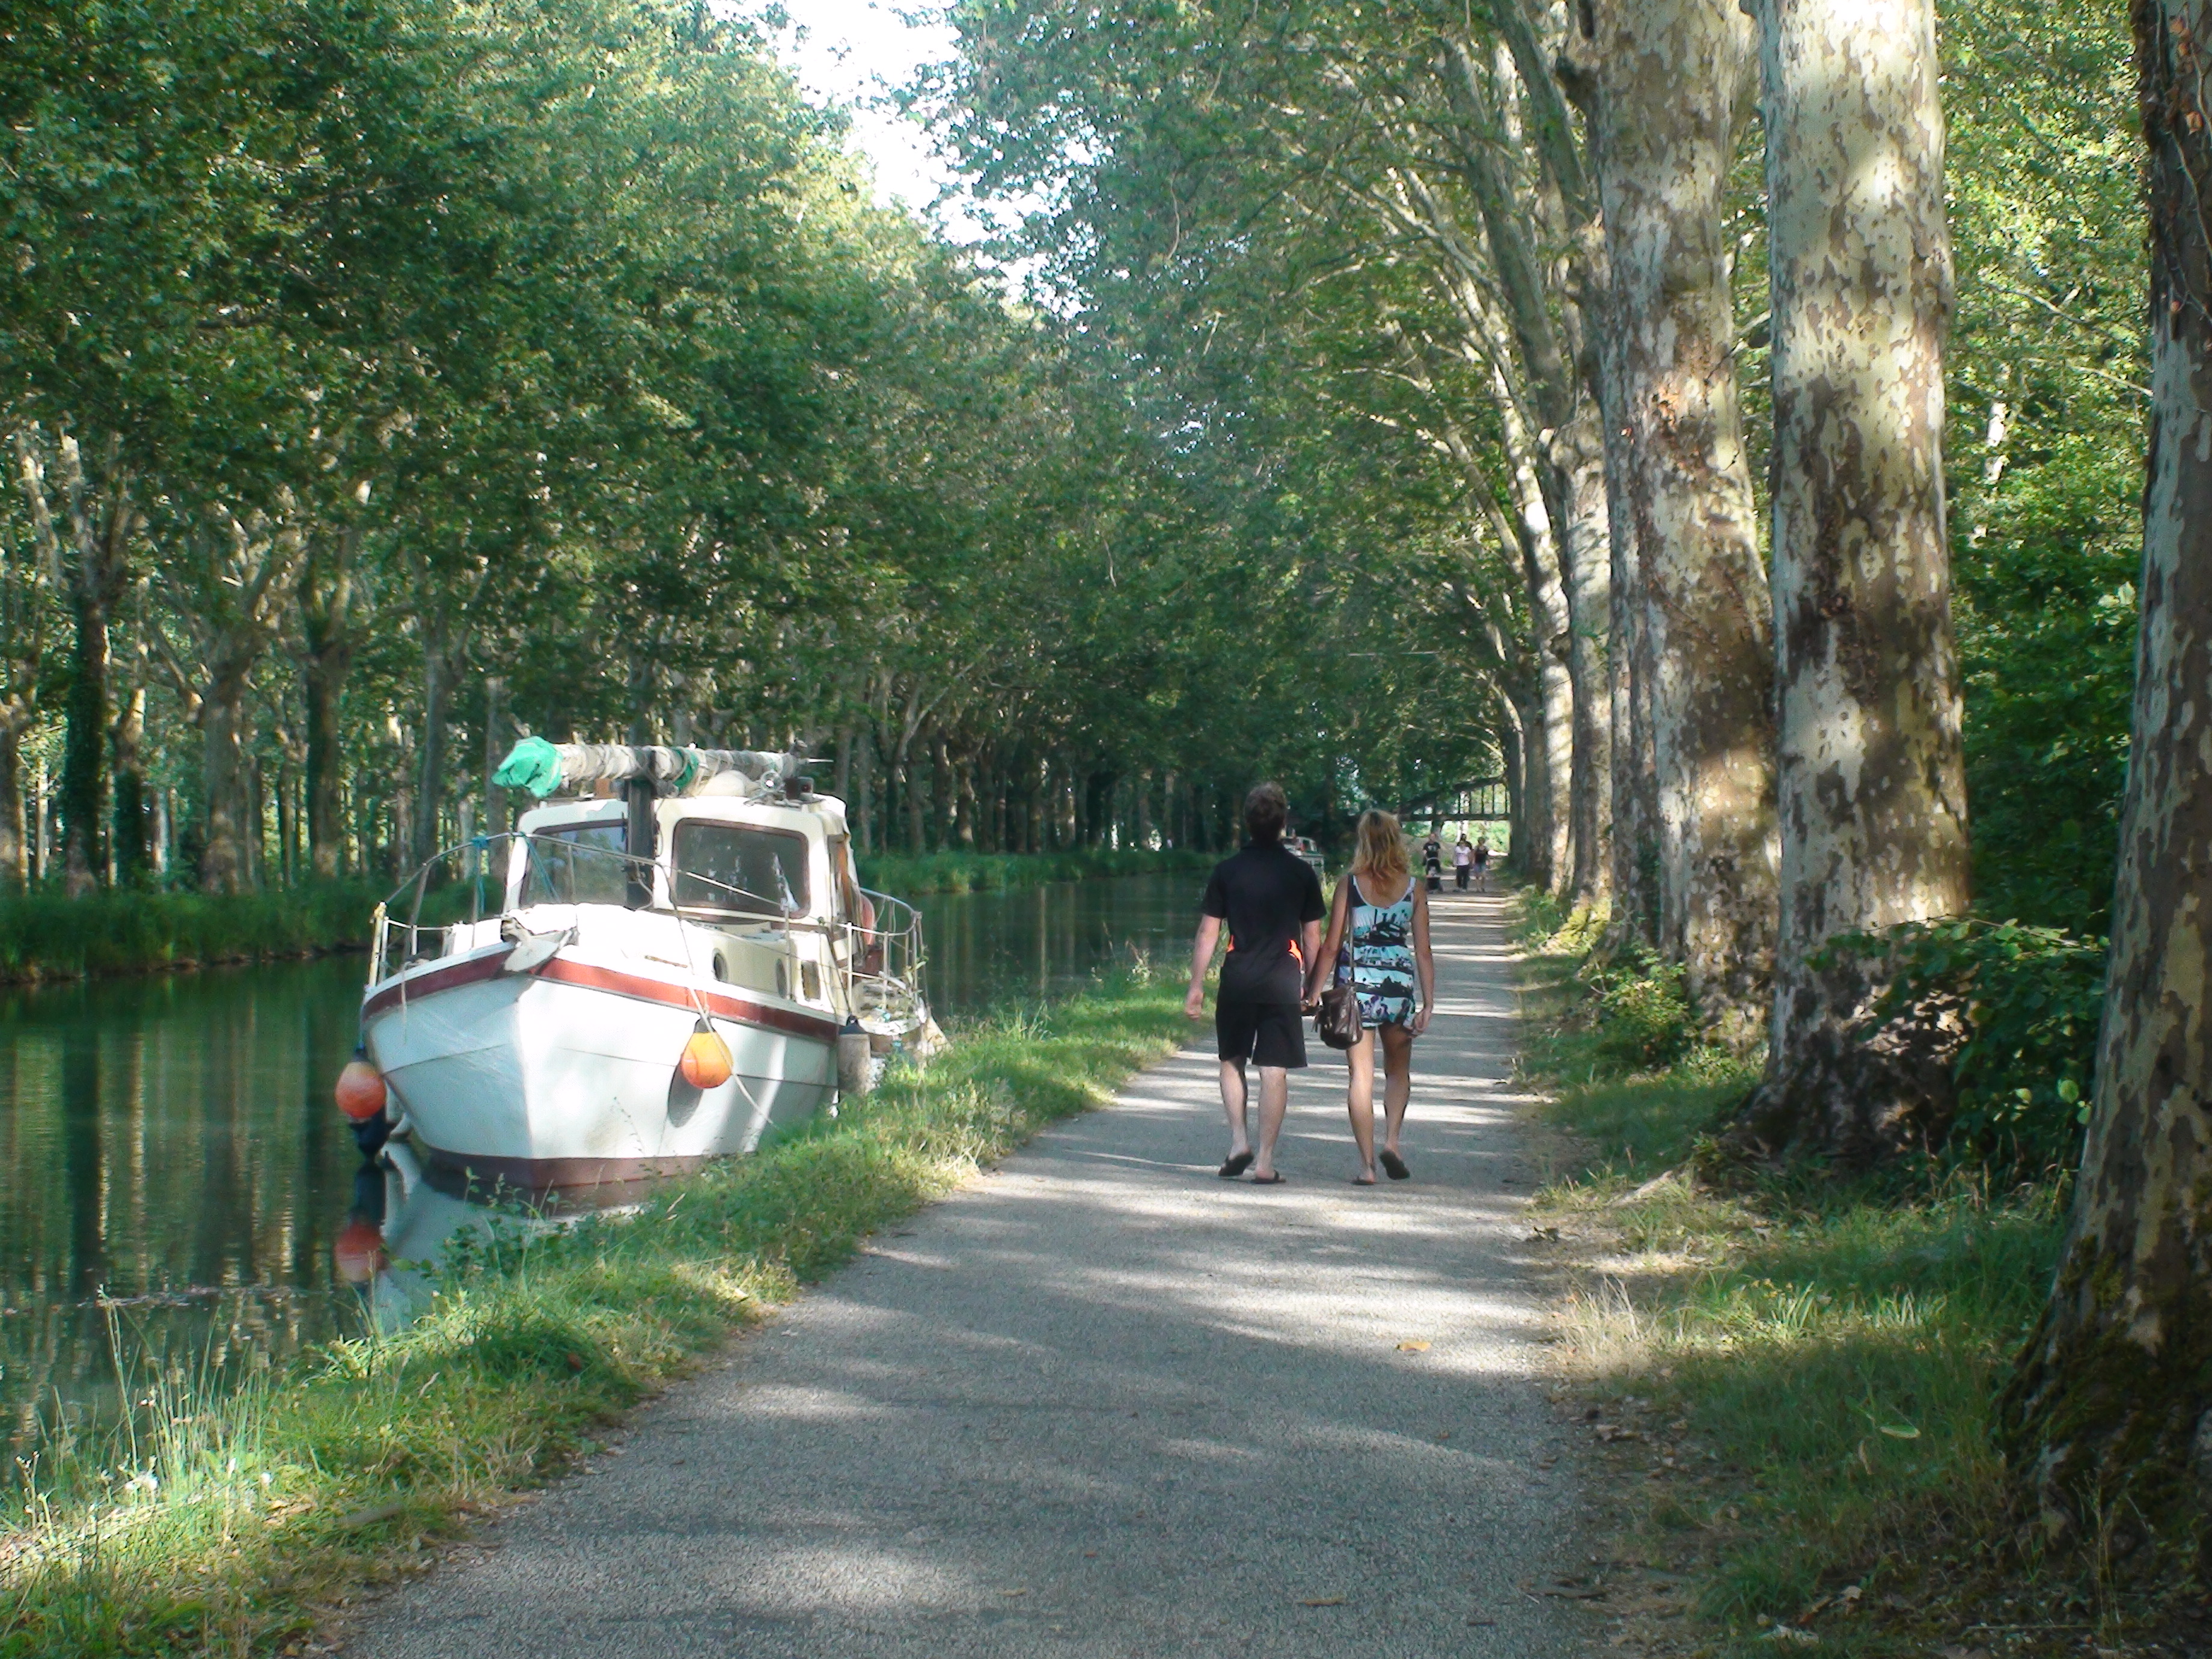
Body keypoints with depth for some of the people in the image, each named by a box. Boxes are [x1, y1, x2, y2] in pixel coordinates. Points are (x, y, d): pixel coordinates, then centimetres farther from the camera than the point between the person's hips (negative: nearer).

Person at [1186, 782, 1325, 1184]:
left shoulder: (1227, 870, 0)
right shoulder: (1301, 872, 0)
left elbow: (1207, 933, 0)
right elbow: (1312, 937, 4)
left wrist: (1197, 986, 6)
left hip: (1237, 981, 1)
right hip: (1283, 983, 0)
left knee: (1232, 1062, 17)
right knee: (1275, 1072, 1)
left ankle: (1239, 1142, 5)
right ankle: (1265, 1162, 0)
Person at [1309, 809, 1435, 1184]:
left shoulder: (1349, 884, -4)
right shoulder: (1413, 888, 0)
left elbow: (1331, 946, -5)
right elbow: (1423, 951, 0)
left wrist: (1313, 992, 3)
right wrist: (1428, 1004, 3)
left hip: (1356, 985, -1)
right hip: (1399, 985, 1)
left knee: (1361, 1075, 4)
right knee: (1399, 1070, 19)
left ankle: (1367, 1164, 1)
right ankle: (1391, 1141, -1)